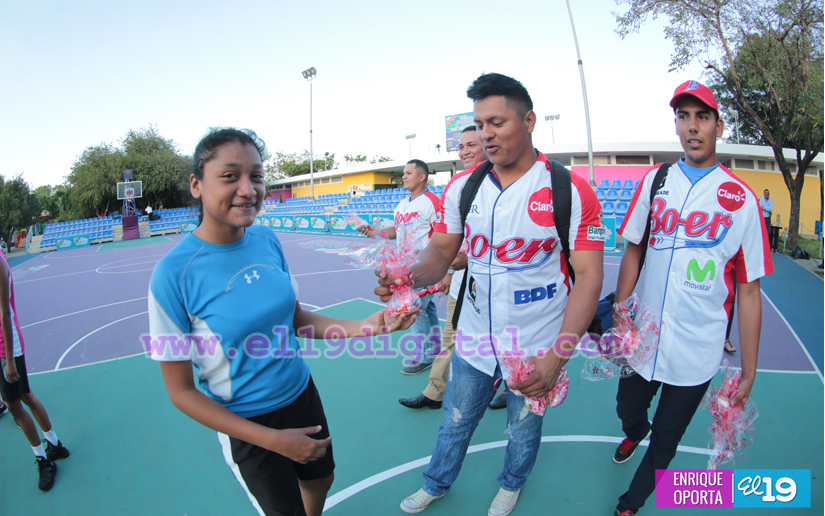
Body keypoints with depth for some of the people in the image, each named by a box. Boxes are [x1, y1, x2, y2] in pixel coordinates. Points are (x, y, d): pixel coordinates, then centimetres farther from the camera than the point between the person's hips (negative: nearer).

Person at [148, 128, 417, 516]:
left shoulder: (267, 240, -9)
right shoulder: (174, 273, -24)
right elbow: (181, 392, -17)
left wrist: (360, 327, -12)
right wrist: (272, 440, -21)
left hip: (301, 394, 5)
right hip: (246, 424, -5)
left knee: (320, 480, 28)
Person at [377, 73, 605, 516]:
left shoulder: (571, 191, -15)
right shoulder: (462, 187, -4)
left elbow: (589, 276, -16)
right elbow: (441, 251, -1)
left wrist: (557, 357, -26)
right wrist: (407, 276, -25)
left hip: (536, 348, -2)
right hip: (473, 341, 3)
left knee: (523, 429, 22)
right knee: (455, 422, 21)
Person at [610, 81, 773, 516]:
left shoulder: (741, 198, -7)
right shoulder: (656, 181, 0)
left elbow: (748, 291, -5)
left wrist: (748, 371, -4)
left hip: (697, 351, -2)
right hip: (642, 339, 2)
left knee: (665, 441, 14)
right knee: (627, 411, 21)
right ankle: (636, 432, 58)